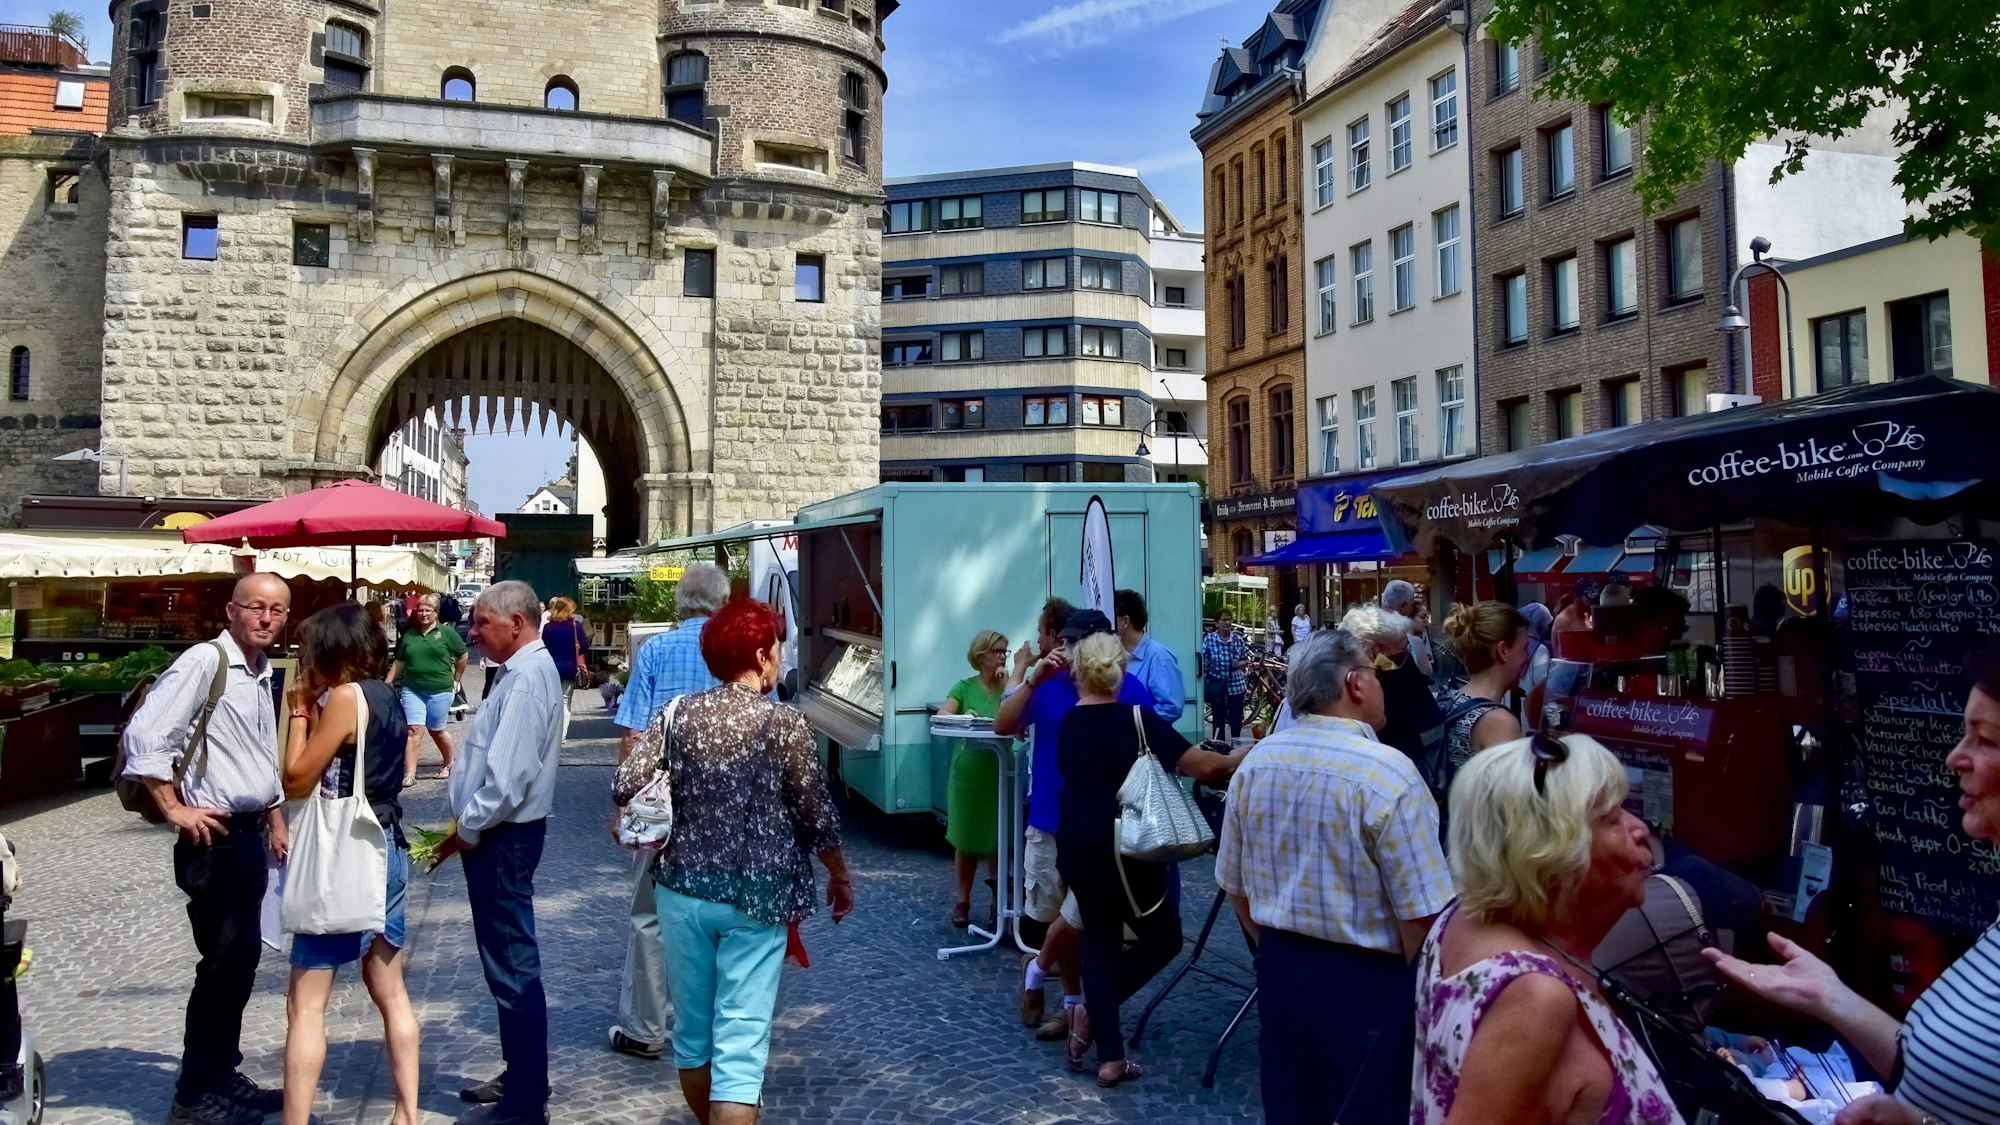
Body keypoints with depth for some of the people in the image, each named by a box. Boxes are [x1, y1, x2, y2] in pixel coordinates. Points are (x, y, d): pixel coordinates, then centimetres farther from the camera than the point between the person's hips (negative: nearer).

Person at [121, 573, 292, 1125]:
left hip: (249, 834, 8)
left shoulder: (262, 673, 13)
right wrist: (176, 810, -17)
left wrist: (276, 820, 22)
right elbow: (143, 737, -21)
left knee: (243, 958, 14)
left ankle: (222, 1076, 27)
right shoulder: (203, 661, -14)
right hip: (214, 837, -8)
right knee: (223, 962, -3)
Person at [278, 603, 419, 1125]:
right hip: (387, 850, 9)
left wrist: (300, 711, -2)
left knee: (305, 1005, -2)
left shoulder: (345, 696, -14)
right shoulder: (386, 696, 10)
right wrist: (314, 709, 9)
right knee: (390, 992, 15)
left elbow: (297, 780, -11)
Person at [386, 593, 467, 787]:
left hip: (439, 690, -2)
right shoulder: (409, 634, 7)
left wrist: (456, 679, 8)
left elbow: (463, 656, 5)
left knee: (436, 731, 10)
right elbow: (399, 662, 14)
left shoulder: (446, 633, -2)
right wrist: (387, 684, 9)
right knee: (414, 730, -6)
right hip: (412, 689, 2)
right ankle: (409, 774, -7)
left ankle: (449, 764, 33)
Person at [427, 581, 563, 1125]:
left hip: (502, 838, -10)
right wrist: (470, 827, 13)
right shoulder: (522, 671, 12)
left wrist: (467, 831, -13)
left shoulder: (527, 680, -20)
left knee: (513, 968, -1)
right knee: (509, 963, 19)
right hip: (499, 834, 10)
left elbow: (508, 776, -25)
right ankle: (520, 1077, 33)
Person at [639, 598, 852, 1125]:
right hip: (756, 897, -4)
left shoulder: (675, 715, 0)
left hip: (683, 891, 4)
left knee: (692, 1030, 21)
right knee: (739, 1044, 0)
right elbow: (817, 813, -3)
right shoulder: (785, 723, -8)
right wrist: (839, 876, 13)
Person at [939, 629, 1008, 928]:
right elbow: (941, 716, -13)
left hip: (1001, 771, 1)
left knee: (999, 838, 6)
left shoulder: (1010, 687, 3)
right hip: (969, 770, -1)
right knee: (966, 840, 6)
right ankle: (963, 902, 18)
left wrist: (1011, 684, -13)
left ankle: (998, 894, 31)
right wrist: (962, 717, -33)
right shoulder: (965, 687, 0)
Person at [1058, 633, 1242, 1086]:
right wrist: (1236, 759, 4)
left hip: (1076, 848, 5)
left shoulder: (1068, 722, 4)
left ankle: (1110, 1058, 13)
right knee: (1162, 939, 12)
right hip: (1124, 850, -5)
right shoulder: (1137, 719, -12)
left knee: (1100, 940, 15)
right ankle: (1089, 1014, 1)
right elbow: (1203, 766, -14)